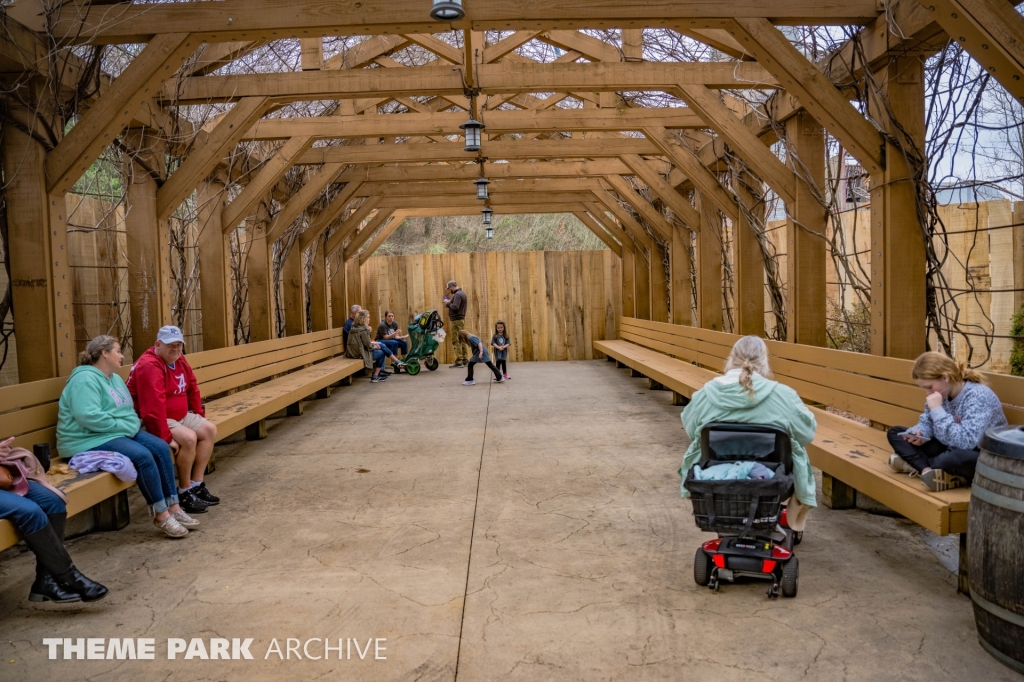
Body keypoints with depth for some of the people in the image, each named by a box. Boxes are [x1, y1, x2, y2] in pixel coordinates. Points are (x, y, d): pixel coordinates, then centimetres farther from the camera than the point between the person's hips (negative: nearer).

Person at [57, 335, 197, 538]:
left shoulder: (114, 378, 17)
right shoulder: (85, 379, -14)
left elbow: (127, 410, 21)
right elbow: (89, 417, -27)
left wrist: (133, 425, -1)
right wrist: (124, 426, -20)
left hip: (122, 432, 10)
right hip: (90, 440, -10)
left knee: (161, 448, -10)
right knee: (143, 456, -28)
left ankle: (173, 507, -7)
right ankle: (161, 515, -17)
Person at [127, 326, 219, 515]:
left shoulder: (180, 361, 6)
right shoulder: (149, 366, -25)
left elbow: (192, 389, 18)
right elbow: (153, 408, -31)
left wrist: (199, 416, 14)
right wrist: (166, 438, -31)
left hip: (180, 416, 10)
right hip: (153, 422, -10)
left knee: (209, 429, 1)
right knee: (188, 438, -28)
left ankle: (197, 485, 5)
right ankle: (184, 493, -11)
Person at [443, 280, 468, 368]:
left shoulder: (457, 294, -15)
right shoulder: (462, 293, 16)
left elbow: (455, 307, -25)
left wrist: (448, 303, -10)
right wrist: (449, 303, 6)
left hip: (456, 320, -10)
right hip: (462, 319, 10)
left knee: (456, 341, -9)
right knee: (461, 340, 12)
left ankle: (459, 362, -11)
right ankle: (464, 360, 15)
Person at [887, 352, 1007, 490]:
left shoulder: (978, 396, -25)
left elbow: (965, 442, -36)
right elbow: (926, 422, 9)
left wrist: (937, 410, -33)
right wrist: (919, 434, -14)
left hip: (982, 459, -8)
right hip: (949, 450, 8)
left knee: (957, 456, -45)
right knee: (895, 433, 2)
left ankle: (916, 464, -16)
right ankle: (928, 470, -21)